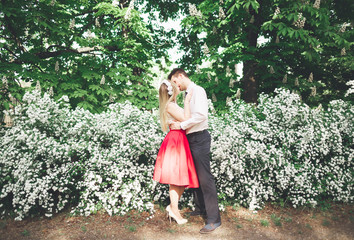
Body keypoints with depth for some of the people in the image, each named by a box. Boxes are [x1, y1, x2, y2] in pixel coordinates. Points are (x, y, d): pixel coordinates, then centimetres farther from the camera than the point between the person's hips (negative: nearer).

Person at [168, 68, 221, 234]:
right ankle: (200, 208, 32)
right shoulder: (187, 94, 17)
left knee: (205, 178, -8)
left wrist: (181, 125, -18)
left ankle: (214, 218, -1)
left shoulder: (197, 90, -10)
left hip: (199, 138, -10)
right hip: (191, 139, 10)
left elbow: (201, 115, -24)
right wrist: (178, 123, 3)